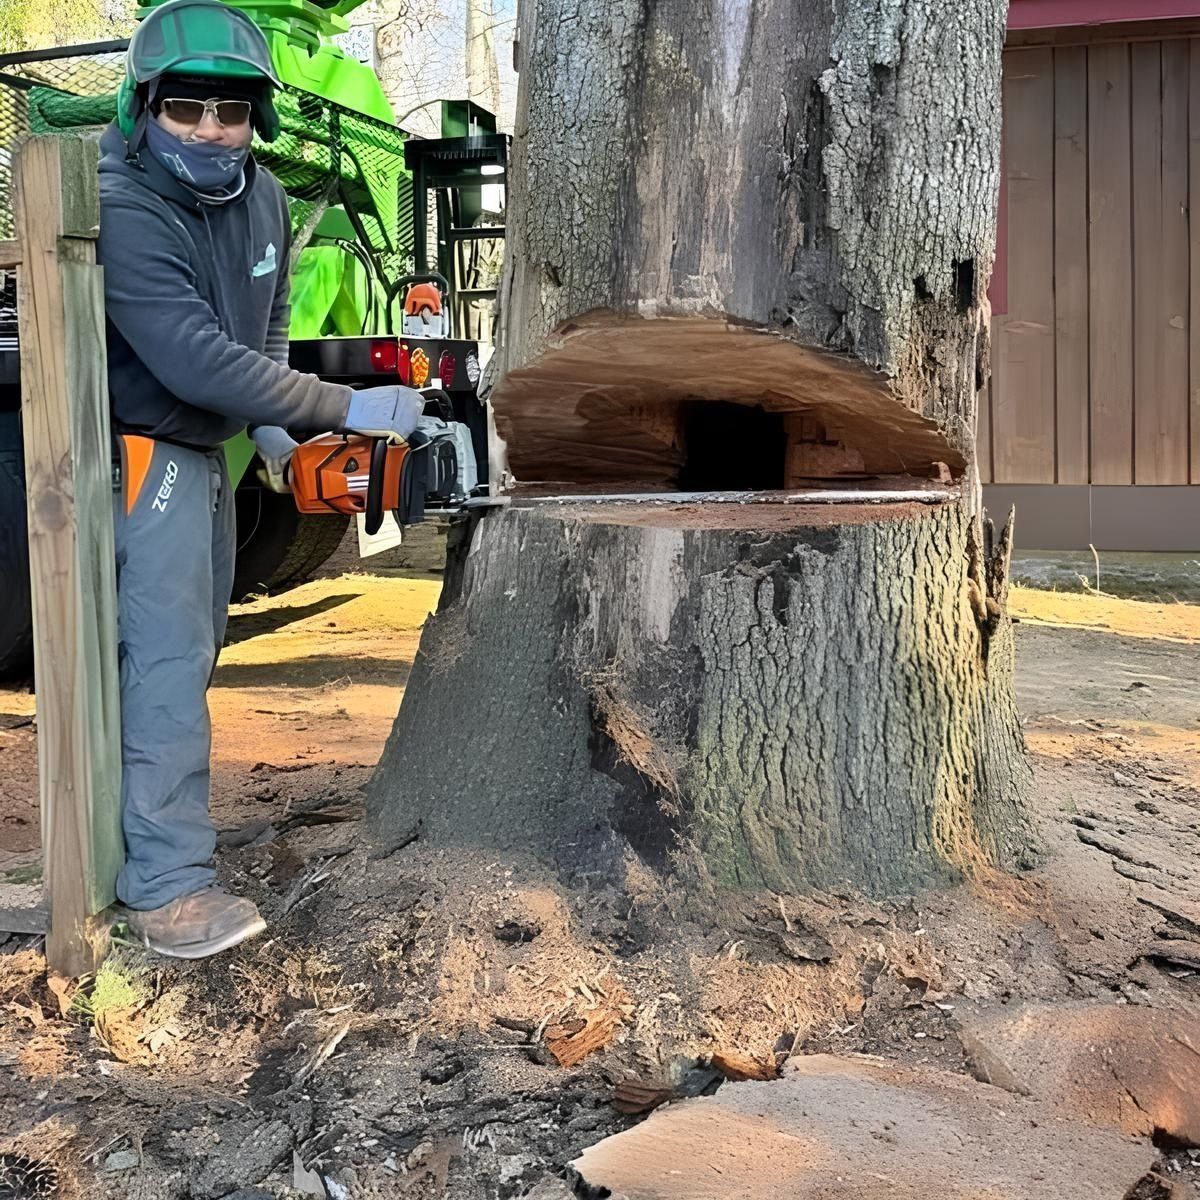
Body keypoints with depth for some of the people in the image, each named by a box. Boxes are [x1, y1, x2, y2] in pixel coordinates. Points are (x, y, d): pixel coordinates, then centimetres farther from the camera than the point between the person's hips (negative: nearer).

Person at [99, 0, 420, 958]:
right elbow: (195, 361, -33)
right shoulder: (125, 214, -25)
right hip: (145, 449, -9)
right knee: (168, 651, -13)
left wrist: (272, 424, 4)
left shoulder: (262, 198, 2)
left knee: (197, 639, 16)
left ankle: (134, 815, 31)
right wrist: (344, 410, -31)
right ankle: (167, 887, -9)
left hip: (207, 449, 9)